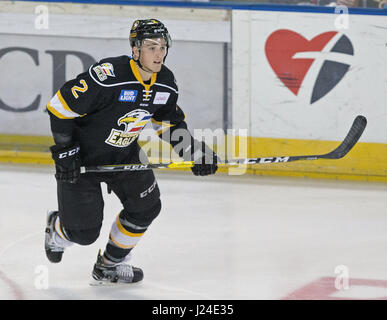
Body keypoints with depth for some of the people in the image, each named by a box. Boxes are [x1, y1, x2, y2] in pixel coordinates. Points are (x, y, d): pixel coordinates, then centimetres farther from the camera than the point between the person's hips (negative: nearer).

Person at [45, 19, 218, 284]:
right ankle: (57, 228, 35)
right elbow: (61, 106, -23)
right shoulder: (106, 76, -31)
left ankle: (110, 265, 19)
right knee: (84, 231, -5)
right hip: (82, 156, -7)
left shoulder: (166, 83, -8)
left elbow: (171, 122, 9)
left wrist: (194, 151, -3)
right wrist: (65, 151, -21)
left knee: (147, 206, -2)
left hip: (124, 154, 7)